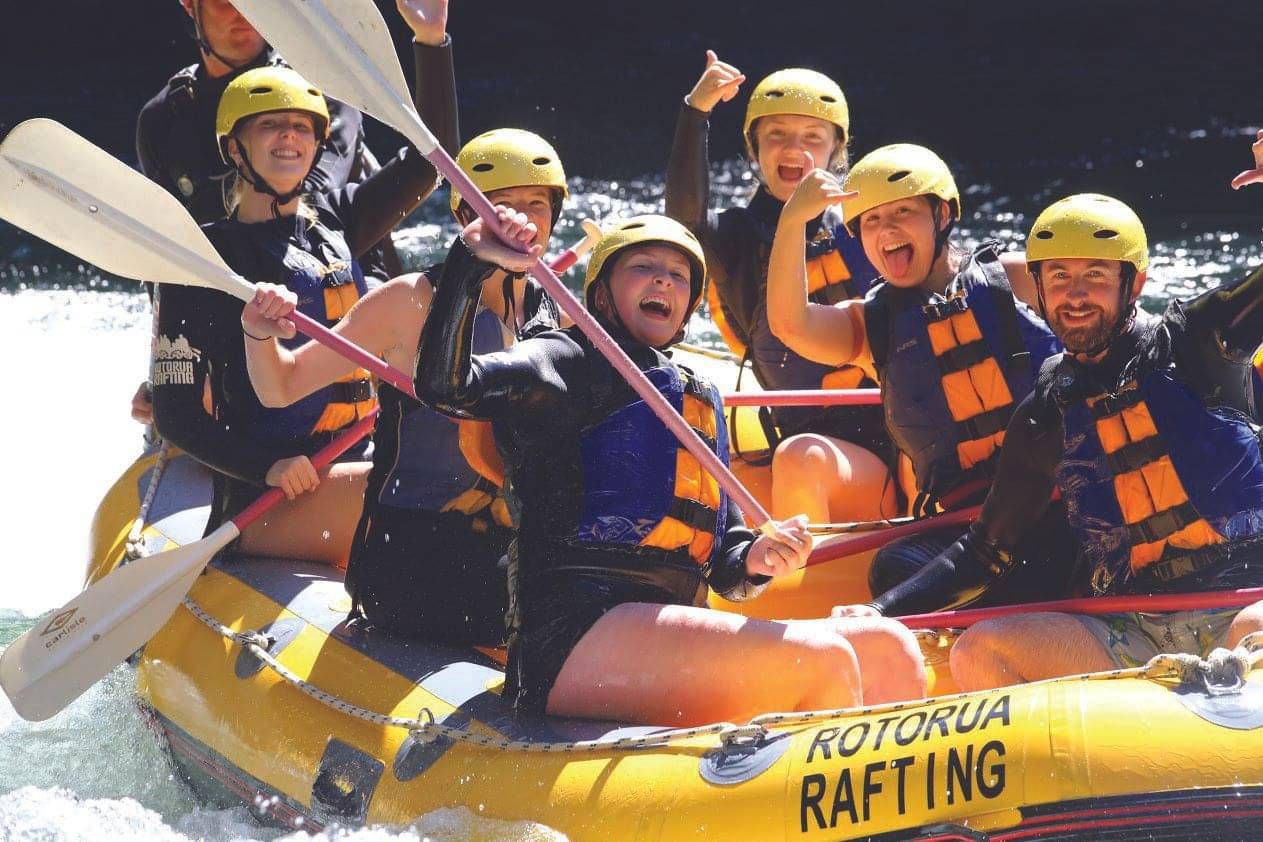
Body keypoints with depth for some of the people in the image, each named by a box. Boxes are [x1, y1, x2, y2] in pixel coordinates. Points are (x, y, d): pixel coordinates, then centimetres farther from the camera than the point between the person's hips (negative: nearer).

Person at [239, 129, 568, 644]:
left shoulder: (552, 317, 10)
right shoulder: (413, 302, -6)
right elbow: (282, 388, -5)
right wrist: (261, 336, -24)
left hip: (505, 554, 7)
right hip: (411, 559, -7)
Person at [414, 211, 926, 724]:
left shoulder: (701, 402, 29)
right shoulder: (577, 364, 7)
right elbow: (446, 385, -10)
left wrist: (753, 560, 3)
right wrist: (471, 262, -20)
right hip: (574, 640, -8)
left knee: (888, 651, -6)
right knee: (822, 659, -24)